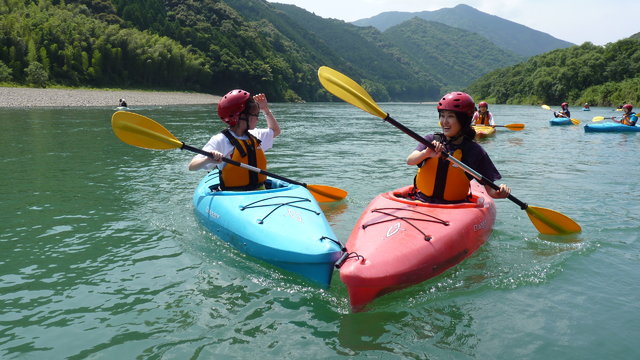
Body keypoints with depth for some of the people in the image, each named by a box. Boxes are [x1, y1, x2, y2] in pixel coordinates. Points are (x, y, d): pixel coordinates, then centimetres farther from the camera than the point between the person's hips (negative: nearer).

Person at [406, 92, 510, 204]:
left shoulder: (475, 151, 0)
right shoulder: (431, 140, 3)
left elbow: (490, 190, 2)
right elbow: (410, 161, -15)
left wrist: (500, 192, -20)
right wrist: (426, 153, -34)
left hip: (455, 207, 1)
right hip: (422, 202, -1)